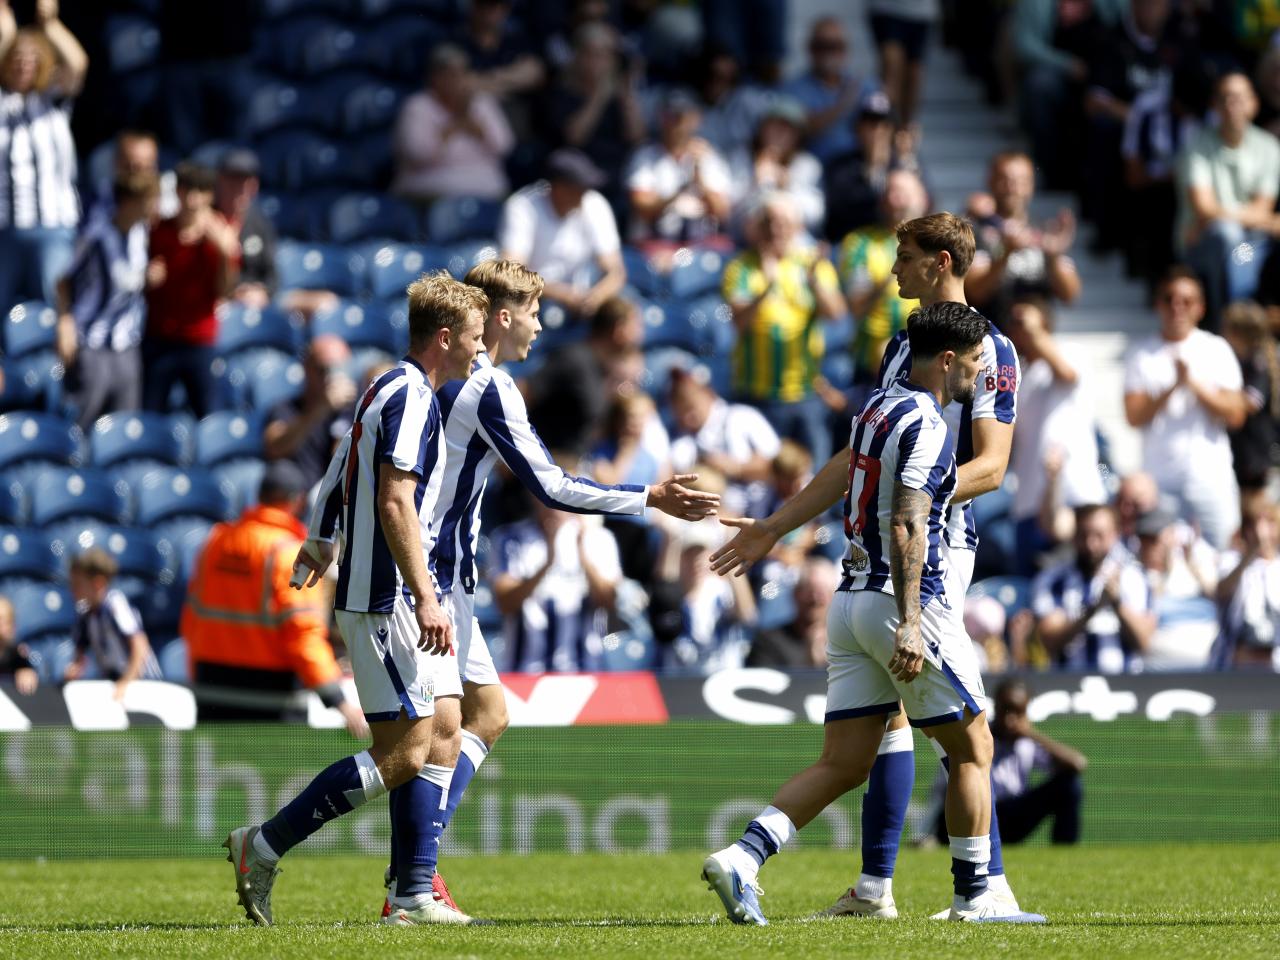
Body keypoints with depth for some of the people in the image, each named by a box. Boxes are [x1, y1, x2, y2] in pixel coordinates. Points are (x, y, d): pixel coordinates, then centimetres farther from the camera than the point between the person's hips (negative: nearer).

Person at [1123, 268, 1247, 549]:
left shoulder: (1216, 349, 6)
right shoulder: (1142, 354, 7)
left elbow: (1235, 414, 0)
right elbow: (1134, 416, -2)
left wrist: (1195, 384, -13)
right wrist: (1173, 387, -15)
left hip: (1211, 476, 0)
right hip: (1158, 478, 0)